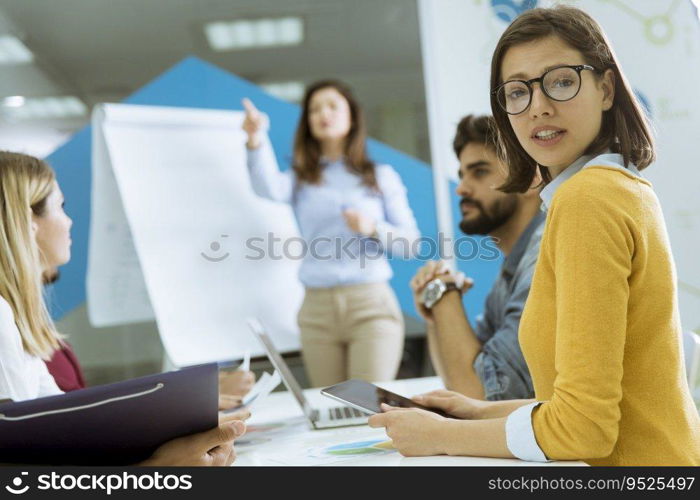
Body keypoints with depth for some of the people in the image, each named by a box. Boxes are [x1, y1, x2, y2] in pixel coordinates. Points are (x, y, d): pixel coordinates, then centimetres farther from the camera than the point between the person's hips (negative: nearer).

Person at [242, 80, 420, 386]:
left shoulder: (381, 176, 9)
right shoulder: (300, 180, 12)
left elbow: (410, 243, 7)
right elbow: (269, 189, -13)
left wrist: (374, 228, -13)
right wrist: (256, 141, -31)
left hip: (372, 304, -2)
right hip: (317, 308, 2)